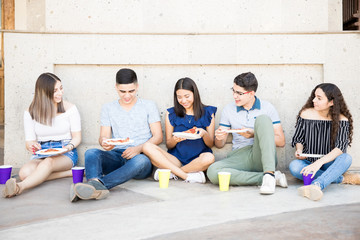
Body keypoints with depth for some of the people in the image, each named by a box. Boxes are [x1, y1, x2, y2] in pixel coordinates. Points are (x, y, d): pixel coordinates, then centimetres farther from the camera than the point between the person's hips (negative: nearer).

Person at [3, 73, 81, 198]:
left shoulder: (70, 108, 3)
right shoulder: (30, 113, 5)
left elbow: (77, 137, 6)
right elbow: (29, 141, 6)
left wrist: (70, 146, -17)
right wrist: (31, 145, -20)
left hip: (65, 154, -2)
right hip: (41, 153, 3)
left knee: (49, 161, -39)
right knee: (25, 172, -31)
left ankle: (20, 187, -57)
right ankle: (70, 172, -24)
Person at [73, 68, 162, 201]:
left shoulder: (149, 106, 11)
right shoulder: (108, 108, 16)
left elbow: (158, 136, 5)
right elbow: (103, 136, 9)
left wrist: (139, 148, -14)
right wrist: (104, 142, -18)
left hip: (141, 155, -2)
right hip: (116, 157, 2)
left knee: (141, 160, -38)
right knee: (91, 153, -27)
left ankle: (94, 184, -53)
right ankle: (97, 186, -56)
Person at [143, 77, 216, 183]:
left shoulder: (207, 113, 7)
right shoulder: (171, 114, 10)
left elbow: (211, 144, 6)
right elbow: (169, 145, 9)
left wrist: (204, 134, -16)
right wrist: (175, 140, -15)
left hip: (198, 159, -1)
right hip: (176, 158, 1)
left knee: (209, 158, -37)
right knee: (148, 147, -23)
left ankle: (171, 172, -17)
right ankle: (188, 176, -26)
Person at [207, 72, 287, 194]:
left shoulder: (267, 107, 6)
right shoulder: (228, 109, 12)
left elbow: (281, 141, 2)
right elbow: (220, 145, 13)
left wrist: (254, 134, -11)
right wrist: (219, 138, -12)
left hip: (262, 157, -2)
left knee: (262, 119, -25)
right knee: (212, 171, -29)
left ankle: (269, 174, -36)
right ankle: (269, 177, -25)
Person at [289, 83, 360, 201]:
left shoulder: (341, 120, -7)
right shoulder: (306, 114, -2)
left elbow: (341, 147, -20)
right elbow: (298, 139, 9)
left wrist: (319, 162, -35)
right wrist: (299, 150, -16)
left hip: (329, 164, -1)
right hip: (308, 163, 1)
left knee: (346, 158, -32)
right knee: (294, 166, -33)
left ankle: (316, 185, -53)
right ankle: (342, 179, -24)